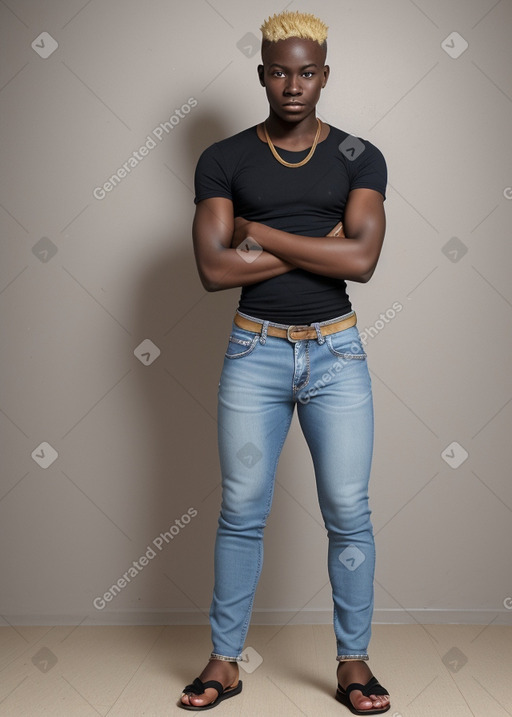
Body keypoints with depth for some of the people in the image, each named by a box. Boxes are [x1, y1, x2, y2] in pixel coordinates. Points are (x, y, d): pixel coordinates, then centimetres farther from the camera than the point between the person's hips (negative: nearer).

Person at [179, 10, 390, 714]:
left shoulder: (359, 157, 2)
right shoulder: (224, 159, 1)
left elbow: (361, 260, -13)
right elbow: (214, 268, -11)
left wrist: (259, 233, -12)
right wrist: (319, 244, -11)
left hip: (337, 352, 0)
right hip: (255, 351, 0)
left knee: (348, 512, 4)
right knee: (242, 512, 6)